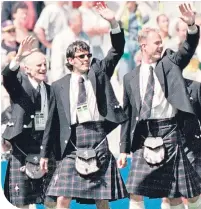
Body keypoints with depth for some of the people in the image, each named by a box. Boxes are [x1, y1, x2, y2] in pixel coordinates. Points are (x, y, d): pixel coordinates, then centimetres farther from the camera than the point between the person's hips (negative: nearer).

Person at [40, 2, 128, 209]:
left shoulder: (98, 72, 12)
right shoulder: (59, 86, 11)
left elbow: (117, 50, 1)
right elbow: (53, 121, 13)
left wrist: (113, 22, -13)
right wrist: (45, 153, 12)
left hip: (96, 137, 0)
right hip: (72, 141, 0)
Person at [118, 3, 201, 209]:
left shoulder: (169, 63, 9)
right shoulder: (131, 78, 12)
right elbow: (127, 114, 13)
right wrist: (124, 149, 10)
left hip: (171, 132, -1)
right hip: (145, 136, 1)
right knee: (135, 192, -4)